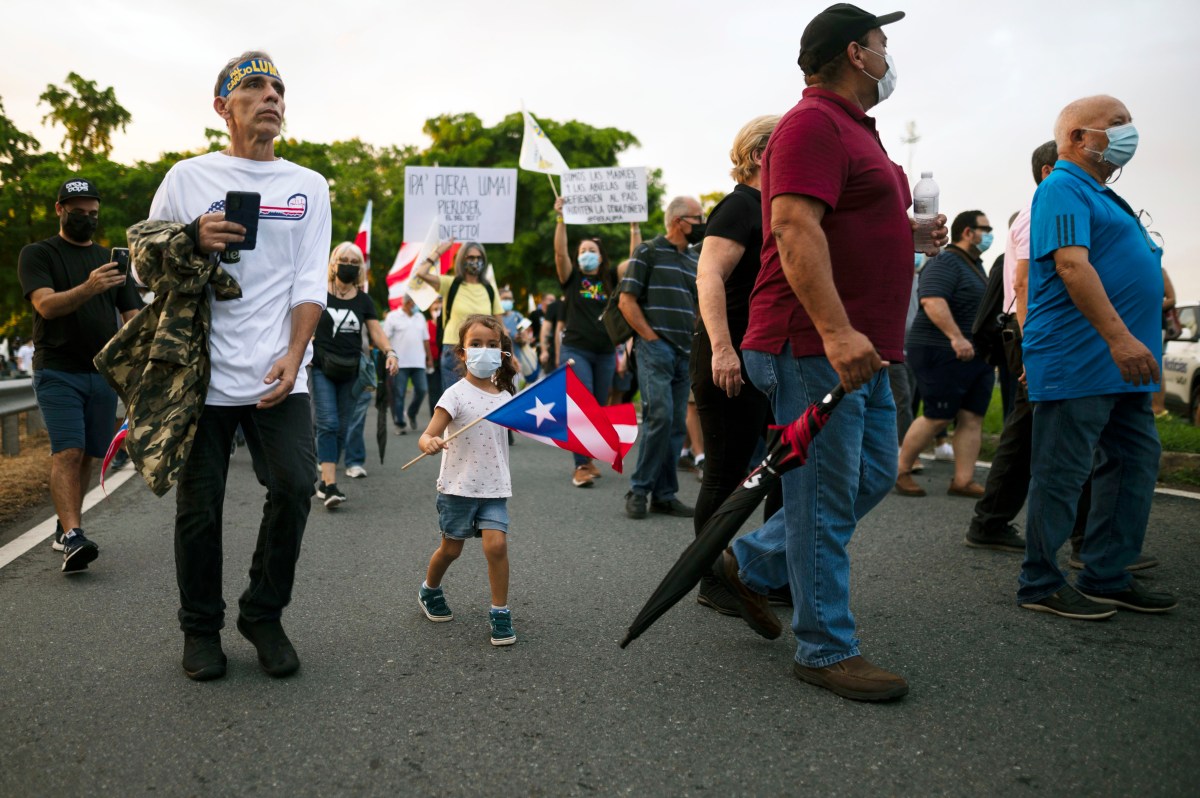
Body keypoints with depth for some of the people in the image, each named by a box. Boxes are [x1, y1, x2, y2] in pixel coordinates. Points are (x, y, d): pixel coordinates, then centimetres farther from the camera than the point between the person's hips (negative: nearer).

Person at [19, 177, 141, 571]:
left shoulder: (111, 260, 17)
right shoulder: (37, 254, 3)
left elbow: (132, 316, 14)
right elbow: (46, 305, -14)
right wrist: (88, 288, -33)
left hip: (103, 373, 4)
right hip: (58, 372, -4)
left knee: (88, 455, 7)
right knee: (67, 452, -15)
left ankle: (65, 529, 19)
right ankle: (72, 538, -22)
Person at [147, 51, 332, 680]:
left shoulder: (308, 186, 11)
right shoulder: (187, 178, 7)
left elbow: (310, 284, 4)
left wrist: (293, 357, -9)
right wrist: (193, 240, -11)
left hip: (278, 374, 1)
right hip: (202, 370, -1)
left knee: (295, 486, -9)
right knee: (199, 503, 4)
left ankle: (263, 615, 12)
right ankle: (201, 627, 22)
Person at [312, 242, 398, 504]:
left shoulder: (364, 300, 9)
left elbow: (376, 331, 2)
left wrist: (390, 351, -15)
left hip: (351, 372, 3)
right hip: (322, 369, -3)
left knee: (342, 427, 4)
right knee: (328, 424, -14)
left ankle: (324, 483, 15)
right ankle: (331, 485, -19)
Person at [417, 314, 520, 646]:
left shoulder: (505, 395, 3)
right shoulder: (456, 394, -13)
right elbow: (426, 436, -23)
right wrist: (430, 444, -41)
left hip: (493, 488, 3)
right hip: (458, 486, -3)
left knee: (497, 545, -12)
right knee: (451, 548, 12)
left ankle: (500, 614, 2)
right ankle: (430, 591, 41)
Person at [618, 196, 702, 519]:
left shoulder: (696, 260, 18)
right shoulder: (648, 252, 0)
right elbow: (626, 301, -5)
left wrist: (697, 338, 8)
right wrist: (650, 336, -10)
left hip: (685, 353, 7)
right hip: (655, 347, -6)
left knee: (677, 424, 5)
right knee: (660, 415, -17)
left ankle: (664, 495, 12)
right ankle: (639, 490, -4)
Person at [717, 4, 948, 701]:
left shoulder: (855, 130, 23)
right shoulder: (814, 124, -10)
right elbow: (795, 229, -23)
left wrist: (909, 230, 20)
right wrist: (836, 330, -31)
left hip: (859, 347, 11)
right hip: (818, 347, -11)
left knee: (874, 476, 16)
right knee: (825, 499, -3)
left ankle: (750, 565, 27)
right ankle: (827, 650, 9)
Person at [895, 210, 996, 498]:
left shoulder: (976, 265, 20)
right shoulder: (945, 262, -12)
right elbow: (932, 301, -28)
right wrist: (956, 337, -35)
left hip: (977, 355, 9)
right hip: (943, 353, -9)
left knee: (972, 419, 3)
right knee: (938, 418, -5)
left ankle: (963, 480, 5)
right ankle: (901, 470, 9)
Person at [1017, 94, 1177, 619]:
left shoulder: (1100, 195, 23)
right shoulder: (1064, 188, -9)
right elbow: (1072, 265, -23)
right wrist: (1119, 336, -30)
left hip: (1122, 364, 11)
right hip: (1079, 363, -11)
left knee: (1136, 466, 13)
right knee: (1062, 475, -4)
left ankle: (1108, 577, 22)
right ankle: (1041, 585, 6)